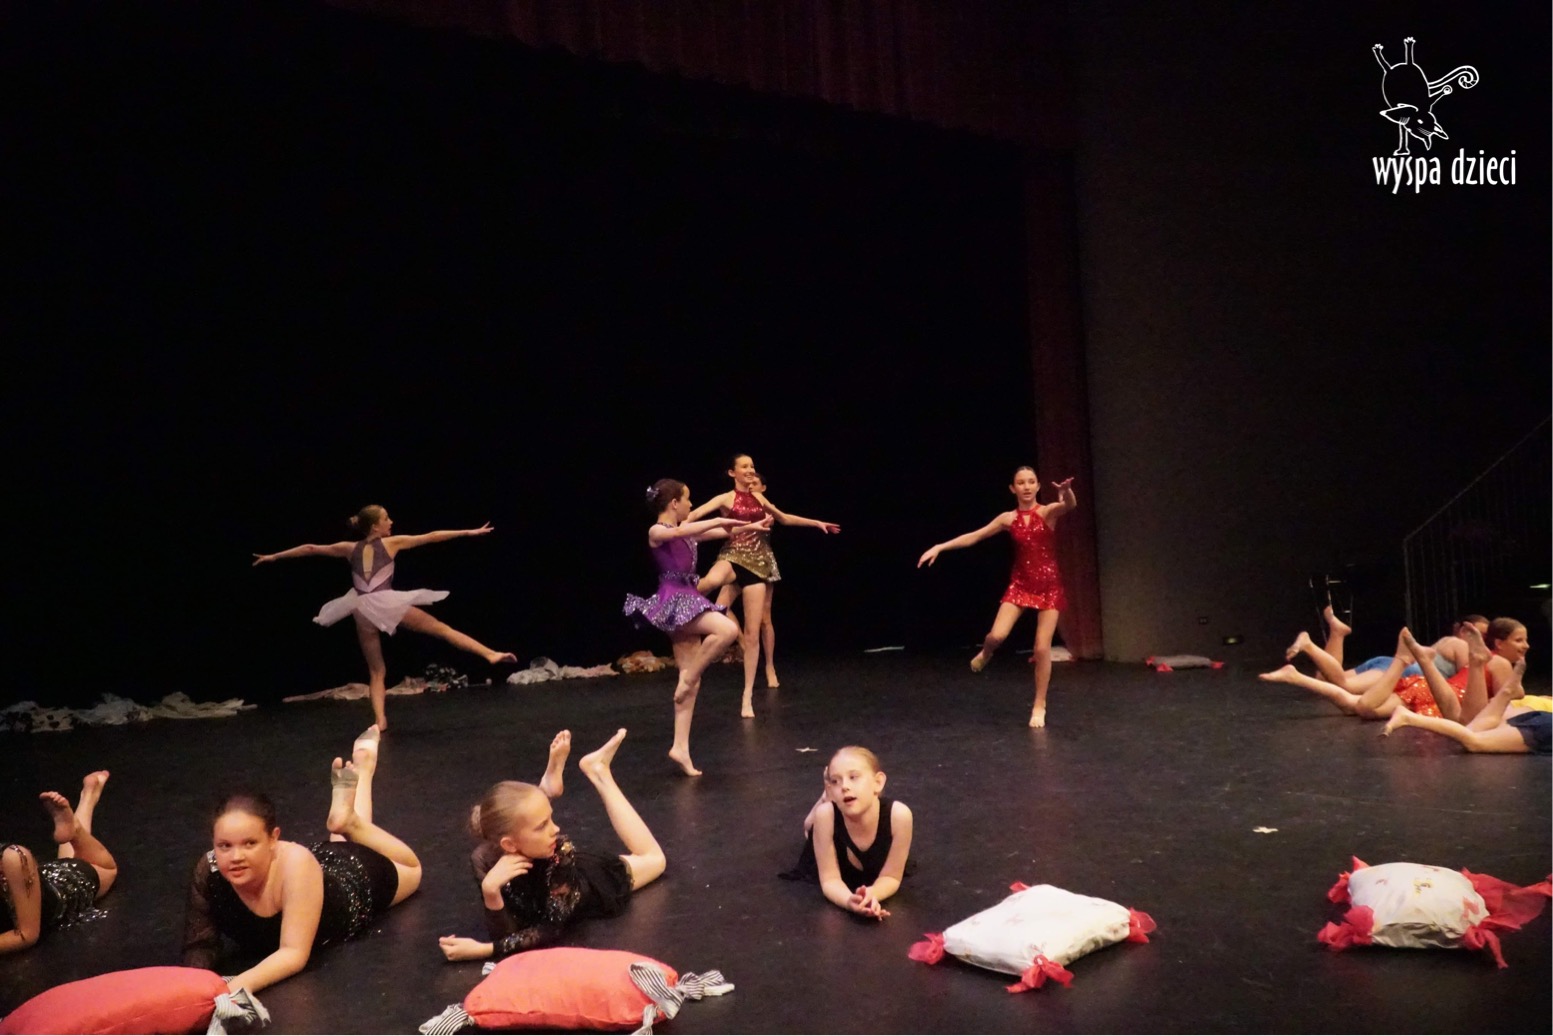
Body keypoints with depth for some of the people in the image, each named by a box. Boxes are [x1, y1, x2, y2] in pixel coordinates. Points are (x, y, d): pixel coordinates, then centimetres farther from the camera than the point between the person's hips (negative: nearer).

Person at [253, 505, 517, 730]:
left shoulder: (350, 549, 19)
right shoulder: (392, 543, 9)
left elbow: (310, 548, 26)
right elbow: (431, 537, 9)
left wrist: (273, 557, 38)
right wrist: (470, 532, 12)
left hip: (362, 611, 4)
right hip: (386, 604, -4)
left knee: (376, 671, 13)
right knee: (440, 628, -1)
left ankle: (380, 720, -1)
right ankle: (490, 654, -10)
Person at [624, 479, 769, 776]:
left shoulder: (685, 531, 17)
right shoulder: (657, 532, -8)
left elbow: (720, 533, 28)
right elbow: (680, 532, -30)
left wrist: (751, 526, 31)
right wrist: (720, 520, -27)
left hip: (688, 599, 9)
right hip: (673, 601, -9)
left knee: (692, 681, 4)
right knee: (727, 629, -28)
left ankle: (681, 748, 6)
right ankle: (687, 679, -11)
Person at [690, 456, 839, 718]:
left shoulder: (759, 497, 13)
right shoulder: (726, 498, -2)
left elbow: (784, 518, 28)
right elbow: (697, 513, -17)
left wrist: (817, 523, 30)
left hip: (757, 562, 4)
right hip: (733, 556, -4)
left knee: (753, 633, -1)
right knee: (713, 580, -45)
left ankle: (747, 697, 6)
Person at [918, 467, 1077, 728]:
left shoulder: (1048, 512, -7)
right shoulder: (1008, 519, 0)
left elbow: (1070, 505, -29)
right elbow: (974, 537, 4)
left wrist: (1067, 491, -53)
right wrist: (939, 547, -2)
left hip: (1049, 586, -1)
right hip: (1020, 584, 2)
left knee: (1042, 648, -3)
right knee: (997, 635, -17)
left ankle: (1039, 706, 12)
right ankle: (986, 653, 21)